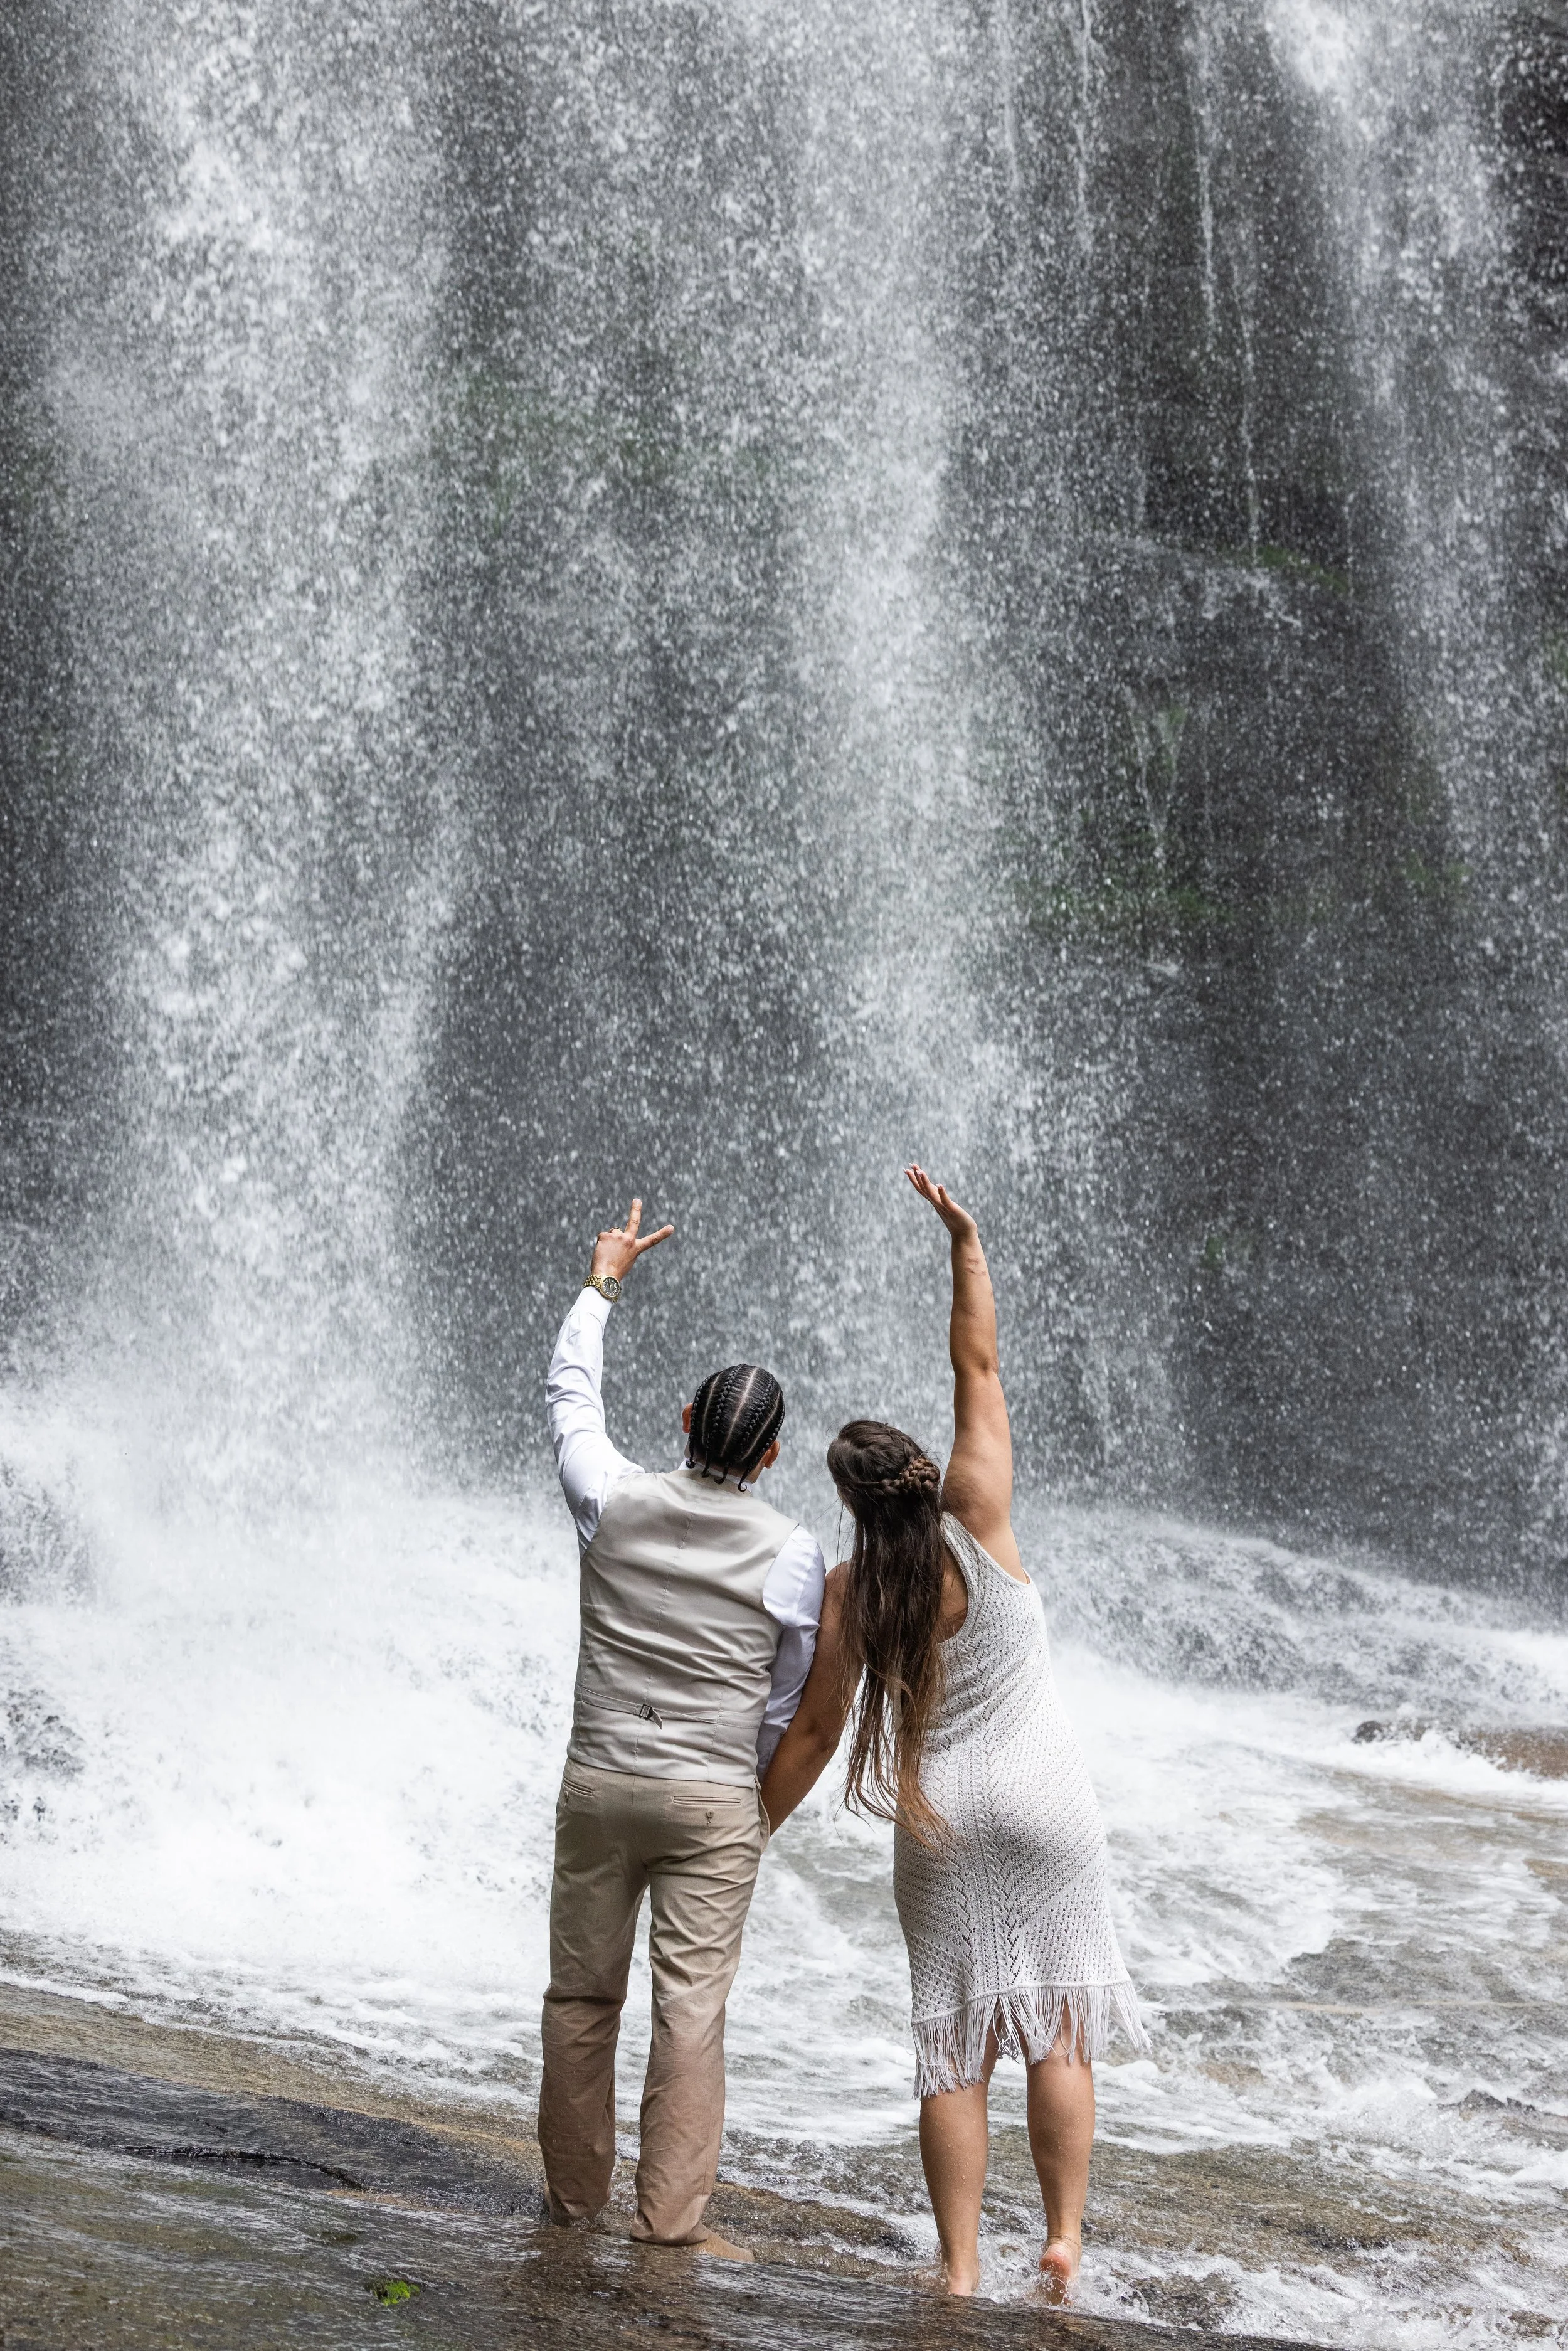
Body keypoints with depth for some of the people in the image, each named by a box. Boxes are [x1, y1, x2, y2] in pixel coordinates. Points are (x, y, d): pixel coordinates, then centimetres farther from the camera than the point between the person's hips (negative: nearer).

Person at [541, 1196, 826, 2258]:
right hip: (715, 1800, -2)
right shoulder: (793, 1553, -6)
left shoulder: (617, 1503, -4)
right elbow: (787, 1704, 2)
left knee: (583, 1993, 12)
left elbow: (570, 1394, 15)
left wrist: (603, 1284, 28)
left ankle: (575, 2192, 21)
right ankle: (672, 2212, -1)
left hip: (599, 1783, 2)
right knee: (692, 2003, -1)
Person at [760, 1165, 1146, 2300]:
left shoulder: (851, 1591, -10)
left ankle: (959, 2269, 7)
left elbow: (816, 1731, -5)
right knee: (1060, 2030, 7)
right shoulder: (978, 1522, -13)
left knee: (955, 2049, 6)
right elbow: (980, 1372, -8)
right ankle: (1064, 2239, 5)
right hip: (1046, 1802, -1)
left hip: (939, 1822, 1)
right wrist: (966, 1242, -8)